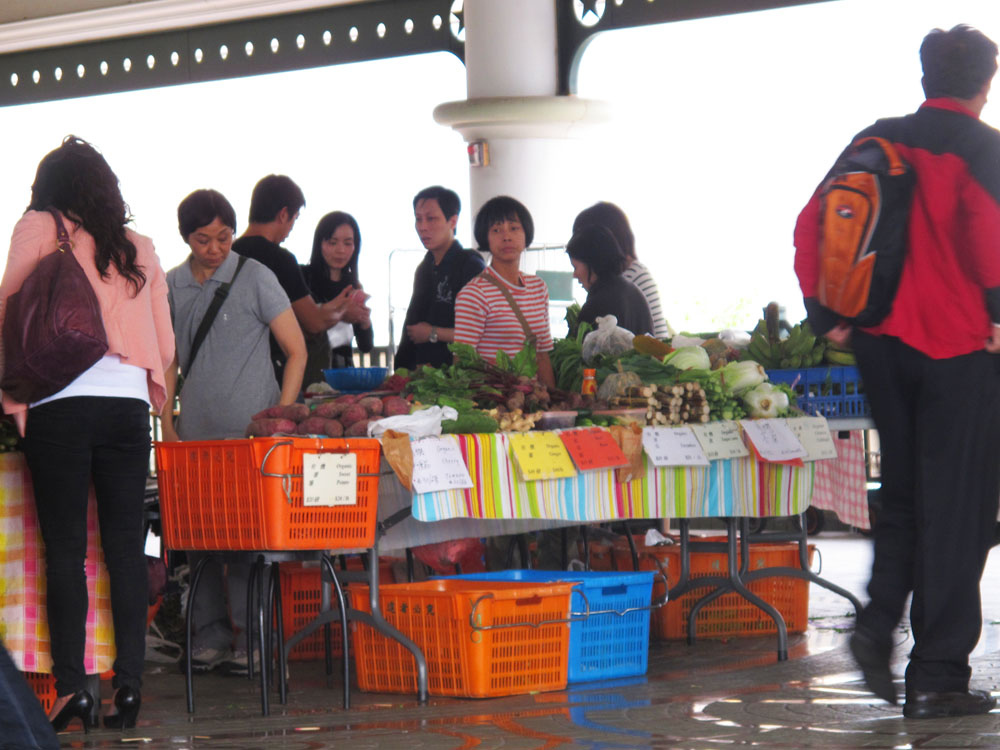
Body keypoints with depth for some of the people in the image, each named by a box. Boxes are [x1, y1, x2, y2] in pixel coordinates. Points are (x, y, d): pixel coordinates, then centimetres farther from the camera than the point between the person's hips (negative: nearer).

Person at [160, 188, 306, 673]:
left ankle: (251, 636, 1)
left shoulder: (255, 278, 0)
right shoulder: (169, 287, 10)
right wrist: (167, 425, 6)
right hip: (195, 433, 4)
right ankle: (210, 633, 11)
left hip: (251, 433, -4)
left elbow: (296, 351, 1)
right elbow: (166, 361, 16)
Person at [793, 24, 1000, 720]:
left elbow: (811, 225, 7)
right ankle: (937, 677, 1)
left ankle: (877, 624, 6)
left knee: (903, 494, 21)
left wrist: (828, 316, 10)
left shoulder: (875, 142, 10)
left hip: (883, 343, 6)